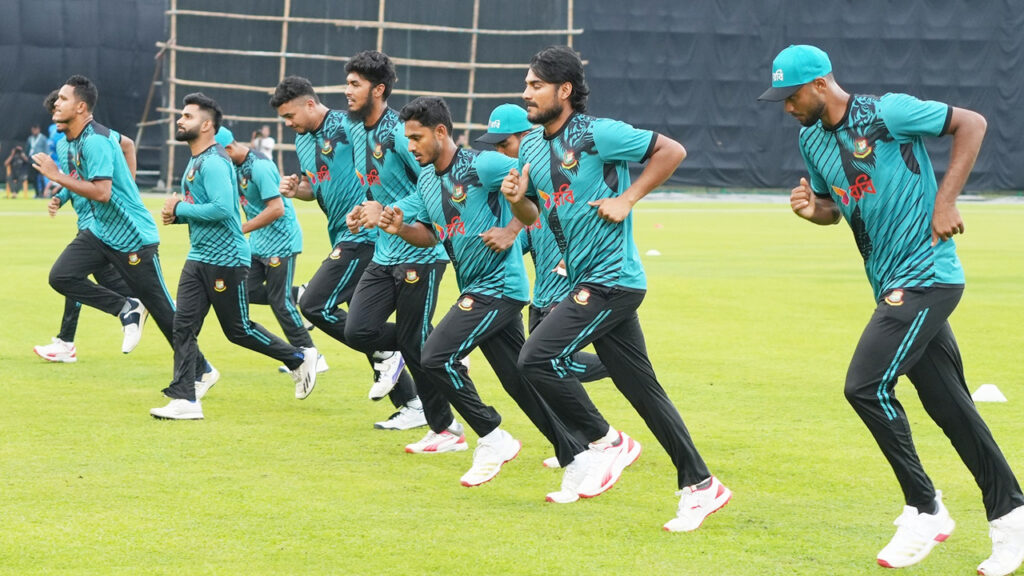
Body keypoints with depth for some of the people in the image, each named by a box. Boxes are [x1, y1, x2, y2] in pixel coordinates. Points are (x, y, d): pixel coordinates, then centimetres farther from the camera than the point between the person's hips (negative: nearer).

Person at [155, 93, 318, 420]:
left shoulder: (214, 163, -18)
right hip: (199, 257, 9)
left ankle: (299, 359, 21)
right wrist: (177, 214, 4)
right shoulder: (195, 162, 14)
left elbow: (222, 208, -29)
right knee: (183, 325, -1)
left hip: (226, 259, -9)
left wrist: (180, 209, -18)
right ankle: (185, 399, -2)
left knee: (238, 329, 2)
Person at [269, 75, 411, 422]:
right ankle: (410, 403, 11)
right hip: (345, 238, 10)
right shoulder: (303, 140, 15)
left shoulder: (347, 127, -13)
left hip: (363, 235, -10)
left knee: (314, 305, -13)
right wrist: (296, 190, 4)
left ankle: (385, 354, -3)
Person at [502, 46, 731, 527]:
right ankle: (700, 485, 12)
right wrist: (516, 199, -1)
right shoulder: (531, 147, 12)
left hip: (613, 279, -8)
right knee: (642, 389, 8)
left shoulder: (597, 135, -12)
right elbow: (531, 215, 21)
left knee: (538, 358, -17)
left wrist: (627, 199, -13)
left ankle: (605, 441, -1)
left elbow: (672, 150, -10)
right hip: (585, 284, 8)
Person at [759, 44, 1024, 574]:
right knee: (949, 406, 10)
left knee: (866, 386, -16)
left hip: (927, 276, -8)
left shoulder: (888, 113, -14)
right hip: (893, 288, 8)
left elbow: (972, 123, -9)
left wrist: (945, 200, -14)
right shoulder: (812, 139, 9)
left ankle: (925, 509, -5)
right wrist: (812, 208, -2)